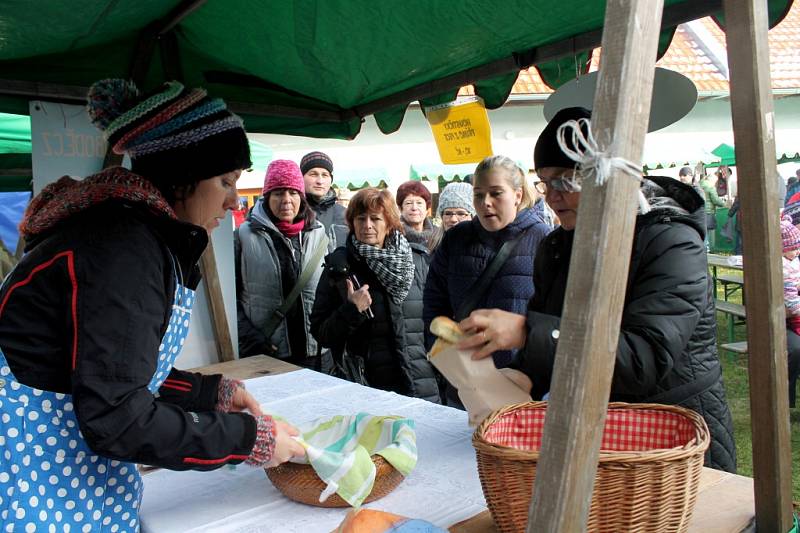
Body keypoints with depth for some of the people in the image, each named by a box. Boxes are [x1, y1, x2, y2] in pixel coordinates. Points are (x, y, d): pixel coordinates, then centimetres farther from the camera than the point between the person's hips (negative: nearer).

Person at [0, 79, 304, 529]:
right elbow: (116, 419, -27)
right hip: (43, 490, -9)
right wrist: (248, 439, -19)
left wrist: (214, 392, 4)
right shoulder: (123, 249, -24)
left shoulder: (153, 240, 6)